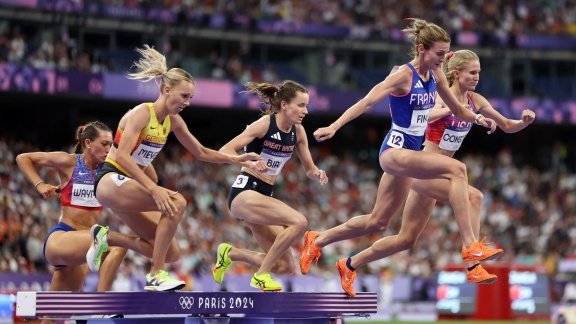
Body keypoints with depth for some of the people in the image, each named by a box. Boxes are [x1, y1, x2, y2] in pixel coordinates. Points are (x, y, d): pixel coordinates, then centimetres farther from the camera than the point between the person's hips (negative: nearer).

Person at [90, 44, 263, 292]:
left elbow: (201, 152, 19)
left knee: (172, 253, 1)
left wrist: (236, 159, 7)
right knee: (176, 202, -29)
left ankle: (106, 238, 13)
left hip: (131, 186, 8)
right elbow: (122, 156, -27)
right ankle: (156, 276, -25)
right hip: (110, 181, -8)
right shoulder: (142, 113, -17)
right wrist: (154, 189, -35)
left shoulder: (173, 121, 7)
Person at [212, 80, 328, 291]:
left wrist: (317, 174, -10)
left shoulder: (298, 131, 5)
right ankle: (261, 275, -17)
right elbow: (225, 151, -18)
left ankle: (230, 253, 20)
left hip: (263, 197, 8)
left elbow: (309, 169, 13)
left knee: (286, 267, 2)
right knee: (299, 222, -28)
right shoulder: (265, 124, -13)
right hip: (244, 193, -8)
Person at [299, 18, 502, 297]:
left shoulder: (435, 76, 7)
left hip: (409, 154, 9)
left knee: (377, 223, 17)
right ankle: (470, 246, -32)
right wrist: (334, 126, -32)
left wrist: (478, 118, 1)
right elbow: (366, 102, -22)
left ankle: (317, 241, 35)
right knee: (456, 169, -29)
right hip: (394, 151, -9)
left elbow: (458, 110, 20)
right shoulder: (404, 76, -15)